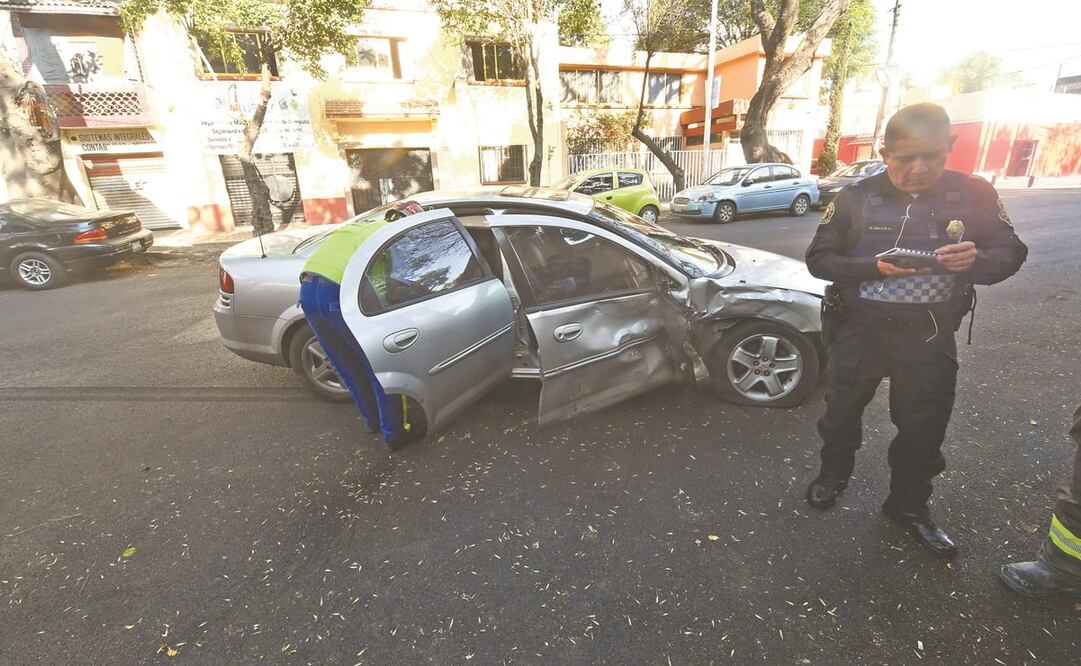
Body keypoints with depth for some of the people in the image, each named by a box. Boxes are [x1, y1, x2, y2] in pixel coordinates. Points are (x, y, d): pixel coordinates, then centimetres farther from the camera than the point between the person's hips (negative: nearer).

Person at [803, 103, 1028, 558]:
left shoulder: (974, 195, -3)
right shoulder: (855, 198, -7)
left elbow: (1011, 253, 2)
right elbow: (818, 259, -7)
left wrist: (978, 260, -22)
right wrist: (874, 267, -24)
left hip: (930, 336, 1)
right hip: (859, 330, -1)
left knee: (923, 428, 13)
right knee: (842, 412, 15)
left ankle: (908, 506, 35)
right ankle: (834, 473, 41)